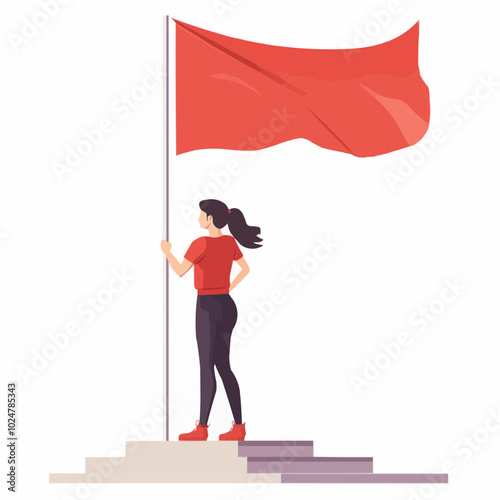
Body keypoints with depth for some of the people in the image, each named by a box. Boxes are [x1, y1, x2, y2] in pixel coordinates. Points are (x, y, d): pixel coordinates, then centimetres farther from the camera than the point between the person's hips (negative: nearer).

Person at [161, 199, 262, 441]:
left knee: (206, 367, -1)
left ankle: (202, 428, 6)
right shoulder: (230, 242, 8)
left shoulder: (202, 243, -16)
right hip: (226, 306, 8)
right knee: (223, 366, 10)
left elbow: (180, 271, -13)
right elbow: (245, 268, 20)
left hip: (208, 308, -8)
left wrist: (166, 250, 4)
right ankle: (238, 426, 8)